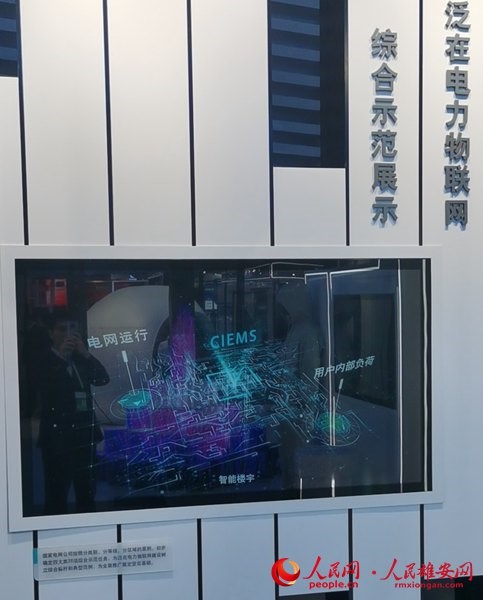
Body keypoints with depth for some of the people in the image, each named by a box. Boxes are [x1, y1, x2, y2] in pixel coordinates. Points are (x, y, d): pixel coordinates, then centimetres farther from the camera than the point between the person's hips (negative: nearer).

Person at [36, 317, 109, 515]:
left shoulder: (80, 359, 11)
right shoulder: (44, 361, -3)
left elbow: (103, 378, 1)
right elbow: (45, 389, -17)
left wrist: (85, 353, -8)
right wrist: (60, 355, -18)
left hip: (84, 430, 5)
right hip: (58, 433, -5)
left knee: (87, 489, 14)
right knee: (57, 491, -3)